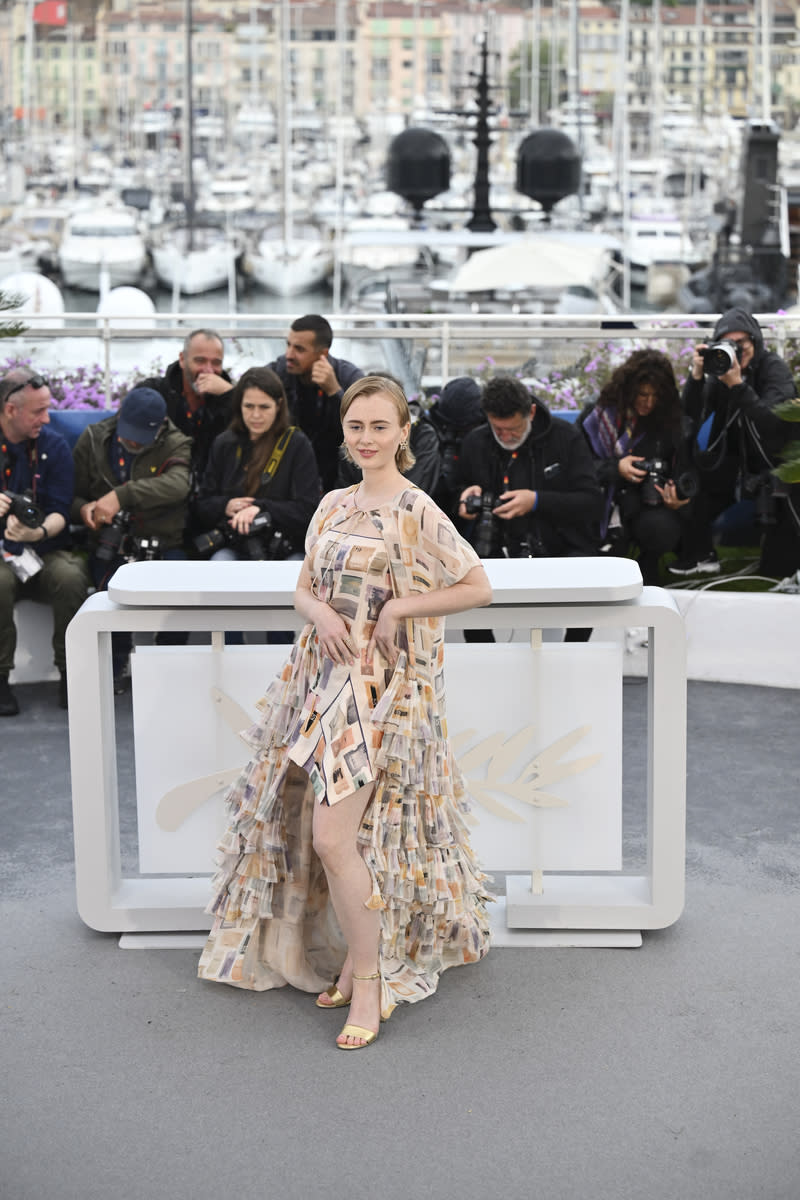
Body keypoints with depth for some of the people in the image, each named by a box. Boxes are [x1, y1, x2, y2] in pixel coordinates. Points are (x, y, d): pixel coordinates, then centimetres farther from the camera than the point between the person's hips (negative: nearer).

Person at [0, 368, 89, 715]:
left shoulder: (53, 446, 4)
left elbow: (60, 512, -2)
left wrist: (40, 532, -26)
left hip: (45, 551, 1)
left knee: (72, 577, -32)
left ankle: (70, 673, -12)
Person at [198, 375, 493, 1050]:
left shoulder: (414, 509, -7)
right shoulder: (333, 506, 12)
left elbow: (478, 587, -6)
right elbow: (305, 587, 17)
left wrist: (399, 608, -14)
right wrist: (320, 612, -5)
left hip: (382, 685, -7)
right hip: (325, 678, 7)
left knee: (334, 835, -14)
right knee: (320, 827, 8)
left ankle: (369, 980, 0)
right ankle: (359, 956, 24)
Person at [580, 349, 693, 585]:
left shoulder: (670, 422, 4)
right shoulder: (598, 415, 0)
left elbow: (685, 474, 4)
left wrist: (678, 499, -18)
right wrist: (615, 468, -16)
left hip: (649, 507, 2)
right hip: (602, 501, -1)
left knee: (662, 530, -34)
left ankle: (648, 562, 5)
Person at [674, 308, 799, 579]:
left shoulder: (773, 368, -15)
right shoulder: (719, 367, -2)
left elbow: (772, 421, -30)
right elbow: (692, 415, -11)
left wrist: (737, 385, -36)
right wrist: (696, 376, -25)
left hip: (778, 462, -5)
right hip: (736, 460, 5)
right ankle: (700, 556, 4)